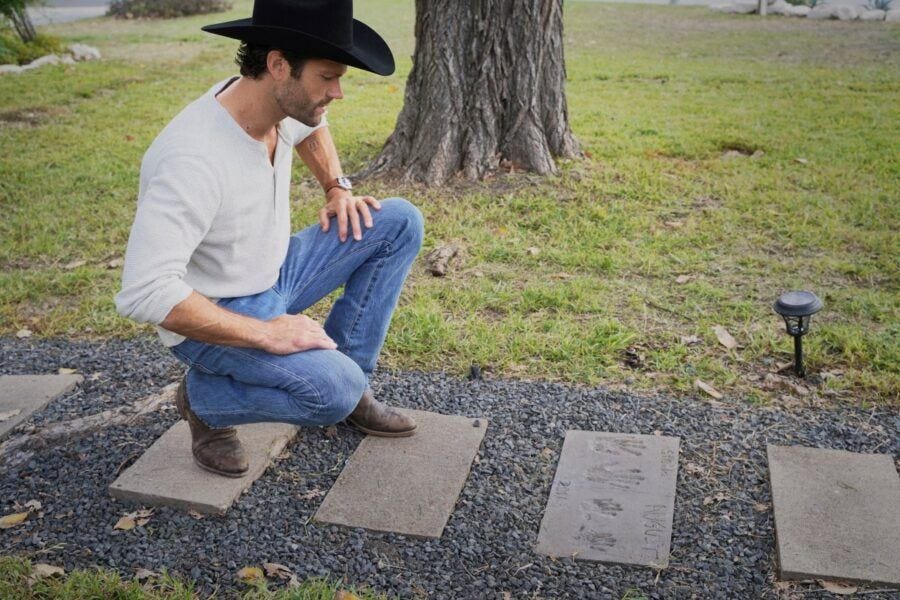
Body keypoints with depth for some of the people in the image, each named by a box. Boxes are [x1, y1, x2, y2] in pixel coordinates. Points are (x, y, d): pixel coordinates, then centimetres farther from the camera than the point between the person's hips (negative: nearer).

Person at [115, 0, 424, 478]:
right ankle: (204, 396, 1)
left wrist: (338, 188, 4)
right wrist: (265, 333, -32)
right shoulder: (193, 160, -33)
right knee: (334, 392, -30)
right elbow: (143, 292, -38)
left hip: (275, 277, 8)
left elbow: (311, 126, 20)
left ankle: (343, 375, 6)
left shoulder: (279, 100, -8)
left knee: (400, 222, -2)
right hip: (215, 318, -8)